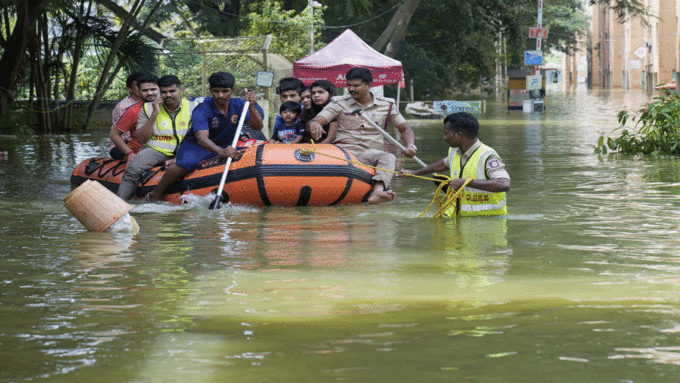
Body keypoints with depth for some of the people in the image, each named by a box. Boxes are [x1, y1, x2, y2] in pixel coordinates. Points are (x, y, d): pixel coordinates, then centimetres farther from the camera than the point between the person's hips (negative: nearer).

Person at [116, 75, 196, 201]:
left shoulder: (193, 108, 5)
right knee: (132, 170, -28)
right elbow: (141, 139, -1)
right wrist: (154, 114, -10)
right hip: (155, 150, -1)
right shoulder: (148, 109, 7)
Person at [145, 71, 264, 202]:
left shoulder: (238, 105, -5)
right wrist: (221, 152, -56)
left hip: (224, 148, 6)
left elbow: (257, 127, -15)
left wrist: (251, 107, -35)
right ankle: (155, 195, -20)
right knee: (187, 163, -39)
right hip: (195, 146, -5)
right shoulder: (201, 110, -21)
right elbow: (201, 138, -37)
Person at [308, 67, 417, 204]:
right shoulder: (340, 103, 8)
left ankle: (377, 191, -59)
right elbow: (313, 122, -2)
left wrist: (411, 146, -5)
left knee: (389, 158, -34)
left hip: (370, 153, 0)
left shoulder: (386, 105, 11)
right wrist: (314, 125, -29)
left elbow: (405, 128, 18)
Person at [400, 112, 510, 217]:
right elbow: (444, 164, 34)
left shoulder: (487, 157, -17)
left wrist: (467, 182, -33)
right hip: (457, 216, 7)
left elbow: (505, 185, -33)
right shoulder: (455, 152, 9)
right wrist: (414, 173, 45)